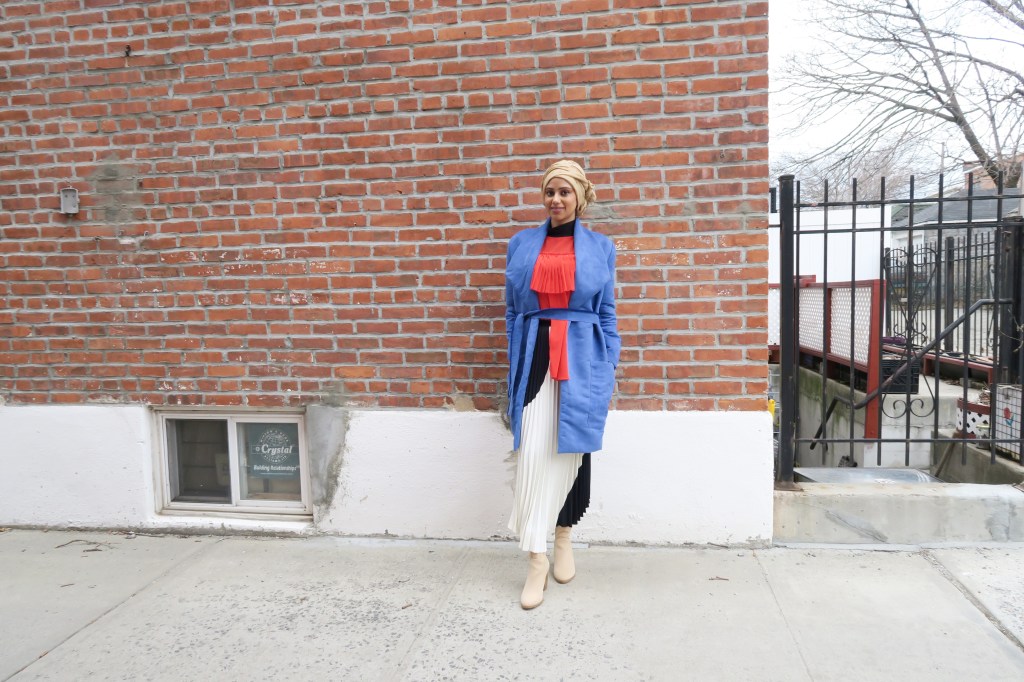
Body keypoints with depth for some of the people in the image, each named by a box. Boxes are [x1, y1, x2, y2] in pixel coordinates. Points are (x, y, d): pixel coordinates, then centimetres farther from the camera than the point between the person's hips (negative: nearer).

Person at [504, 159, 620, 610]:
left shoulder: (600, 248, 7)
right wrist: (515, 365, 6)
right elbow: (512, 311, 11)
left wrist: (608, 370, 3)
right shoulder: (522, 244, 9)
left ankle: (563, 538, 28)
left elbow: (607, 314, 8)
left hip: (581, 361, 0)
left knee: (571, 451, 6)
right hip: (534, 360, 0)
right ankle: (537, 561, 1)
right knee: (533, 454, -6)